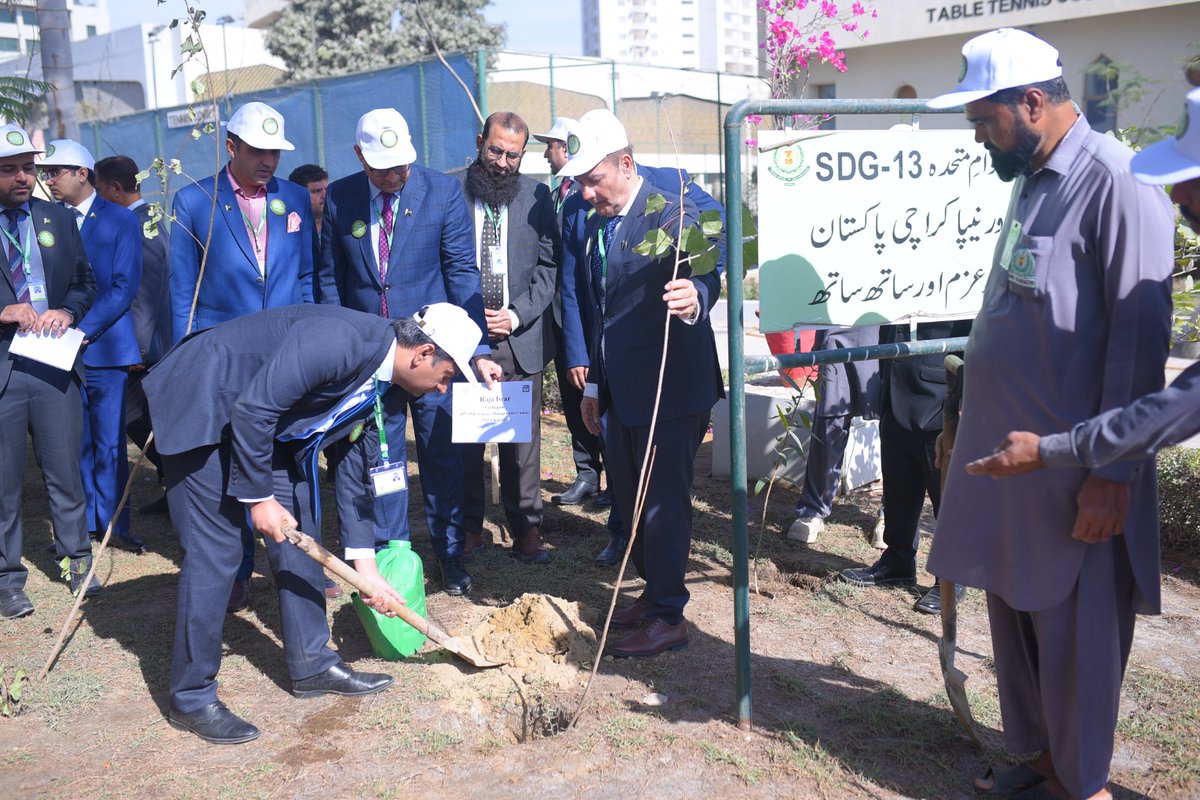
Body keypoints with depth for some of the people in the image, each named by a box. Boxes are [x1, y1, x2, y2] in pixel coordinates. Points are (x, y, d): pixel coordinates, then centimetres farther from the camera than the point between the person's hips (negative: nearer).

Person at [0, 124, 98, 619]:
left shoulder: (58, 220, 9)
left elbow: (85, 281, 13)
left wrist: (68, 311, -6)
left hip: (53, 364, 3)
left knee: (65, 471, 12)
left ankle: (78, 560, 26)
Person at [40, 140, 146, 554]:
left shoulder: (120, 220, -1)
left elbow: (124, 286, -8)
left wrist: (83, 330, -16)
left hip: (104, 347, -3)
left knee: (109, 443, 0)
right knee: (75, 442, 9)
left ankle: (113, 523, 10)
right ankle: (85, 523, 19)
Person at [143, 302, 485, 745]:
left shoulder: (384, 384, -1)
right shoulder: (340, 342, -30)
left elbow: (354, 467, 7)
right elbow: (252, 409, -29)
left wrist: (366, 566, 7)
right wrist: (259, 497, -19)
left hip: (264, 421, 9)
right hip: (203, 405, -9)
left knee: (298, 534, 8)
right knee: (216, 551, -8)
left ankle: (311, 664, 22)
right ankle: (191, 699, 5)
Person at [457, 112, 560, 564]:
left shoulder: (536, 196, 7)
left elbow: (549, 265, 5)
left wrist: (517, 314, -6)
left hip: (518, 338, 1)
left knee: (523, 441, 5)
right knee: (463, 438, 4)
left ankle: (526, 530, 16)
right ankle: (469, 528, 19)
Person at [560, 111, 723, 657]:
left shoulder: (673, 213, -14)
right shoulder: (594, 226, 12)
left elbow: (705, 276, -29)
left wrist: (694, 298, -53)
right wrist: (594, 383, 19)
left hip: (670, 386, -9)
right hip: (621, 388, 9)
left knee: (664, 500, -2)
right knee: (628, 499, 17)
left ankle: (669, 618, 10)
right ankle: (654, 593, 34)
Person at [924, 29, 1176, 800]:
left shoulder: (1117, 182, -16)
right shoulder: (1033, 178, 11)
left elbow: (1140, 339, -18)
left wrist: (1112, 472, -18)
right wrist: (970, 427, 19)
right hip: (1007, 451, 8)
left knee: (1076, 632, 6)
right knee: (1017, 613, 17)